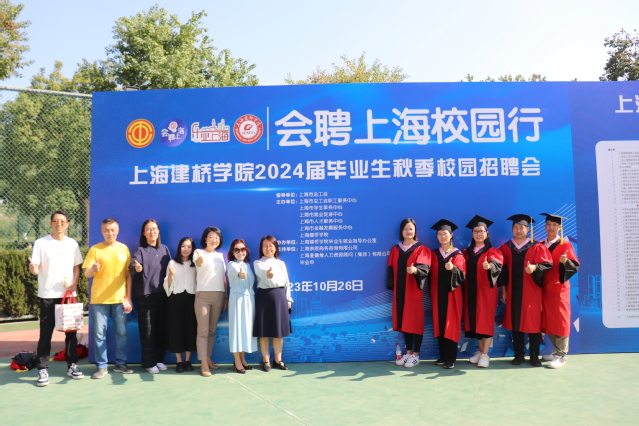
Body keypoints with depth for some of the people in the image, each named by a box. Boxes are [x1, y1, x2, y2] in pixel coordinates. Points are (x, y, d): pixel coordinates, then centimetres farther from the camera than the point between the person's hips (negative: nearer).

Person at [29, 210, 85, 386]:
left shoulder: (72, 244, 6)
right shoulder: (41, 243, -3)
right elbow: (35, 269, -7)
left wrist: (74, 283, -4)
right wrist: (32, 266, -30)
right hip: (47, 295, -3)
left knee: (71, 331, 7)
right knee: (46, 333, 1)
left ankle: (72, 365, 18)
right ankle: (42, 369, 9)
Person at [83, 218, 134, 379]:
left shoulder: (124, 249, 6)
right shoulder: (95, 249, 1)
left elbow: (128, 275, 9)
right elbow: (86, 274, -3)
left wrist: (128, 296, 4)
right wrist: (92, 269, -27)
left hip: (120, 298, 2)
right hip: (99, 299, -1)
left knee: (121, 332, 7)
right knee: (99, 333, 3)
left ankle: (120, 363, 19)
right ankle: (101, 366, 14)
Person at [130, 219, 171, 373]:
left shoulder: (164, 249, 11)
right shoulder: (140, 250, -1)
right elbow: (131, 266, -18)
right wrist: (136, 268, -40)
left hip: (162, 293, 4)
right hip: (146, 294, -4)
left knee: (161, 327, 8)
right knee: (147, 329, -1)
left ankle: (159, 359, 20)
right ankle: (149, 362, 10)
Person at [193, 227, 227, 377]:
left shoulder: (221, 256, 13)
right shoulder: (199, 252, -3)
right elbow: (197, 263, -27)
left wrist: (226, 297, 12)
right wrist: (199, 260, -51)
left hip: (219, 295, 5)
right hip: (203, 295, -5)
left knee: (212, 330, 11)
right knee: (203, 330, -5)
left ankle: (208, 359, 22)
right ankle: (204, 364, -2)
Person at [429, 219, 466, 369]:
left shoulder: (458, 255, 1)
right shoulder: (433, 254, 9)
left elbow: (461, 274, -12)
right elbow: (430, 273, 8)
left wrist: (452, 268, -32)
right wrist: (430, 292, -1)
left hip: (452, 293, -3)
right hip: (438, 293, 3)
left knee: (451, 324, -3)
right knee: (439, 323, 4)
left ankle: (451, 358, 1)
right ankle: (443, 355, 13)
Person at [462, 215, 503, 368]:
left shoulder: (492, 251, -1)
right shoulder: (467, 252, 13)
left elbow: (496, 263, -22)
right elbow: (464, 272, 12)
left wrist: (489, 265, -44)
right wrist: (464, 290, -6)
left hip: (486, 291, -4)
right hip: (471, 291, 4)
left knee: (486, 320, -3)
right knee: (475, 321, 7)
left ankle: (485, 355, 3)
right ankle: (480, 351, 20)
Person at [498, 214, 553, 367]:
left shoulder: (537, 247, 2)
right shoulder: (505, 248, 7)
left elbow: (546, 265, -7)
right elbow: (503, 271, 7)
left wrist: (534, 267, -27)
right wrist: (503, 289, 3)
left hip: (531, 292, -2)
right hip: (513, 292, 2)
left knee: (533, 323, 1)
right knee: (515, 323, 6)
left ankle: (534, 356, 13)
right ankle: (518, 355, 16)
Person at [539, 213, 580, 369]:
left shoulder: (565, 245, -5)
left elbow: (575, 266, -11)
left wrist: (565, 261, -29)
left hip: (559, 289, -5)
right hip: (544, 288, 5)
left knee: (560, 321, -2)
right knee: (547, 321, 9)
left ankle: (561, 355, 4)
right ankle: (557, 350, 22)